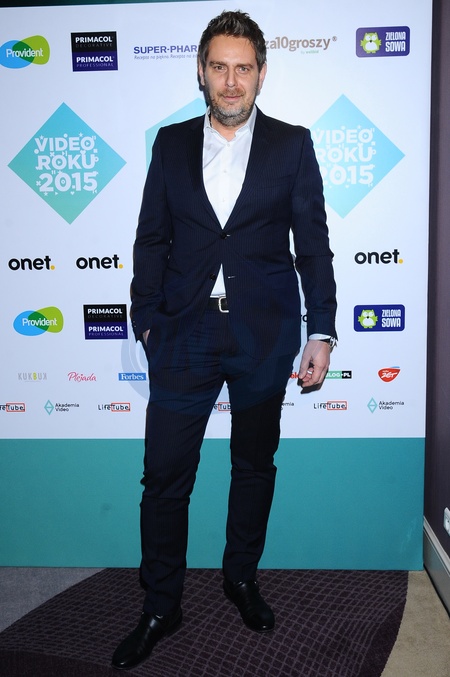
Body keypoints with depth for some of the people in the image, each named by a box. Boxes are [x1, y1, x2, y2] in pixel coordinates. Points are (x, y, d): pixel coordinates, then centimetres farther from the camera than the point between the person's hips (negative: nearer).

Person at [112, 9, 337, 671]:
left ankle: (242, 577, 37)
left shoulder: (292, 144, 3)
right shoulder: (171, 143, 7)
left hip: (265, 335, 0)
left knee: (255, 465, 14)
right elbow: (152, 238, 7)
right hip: (185, 332, 1)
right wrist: (146, 318, 1)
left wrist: (322, 332, -4)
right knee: (164, 475, 2)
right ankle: (161, 607, 23)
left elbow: (313, 242, 1)